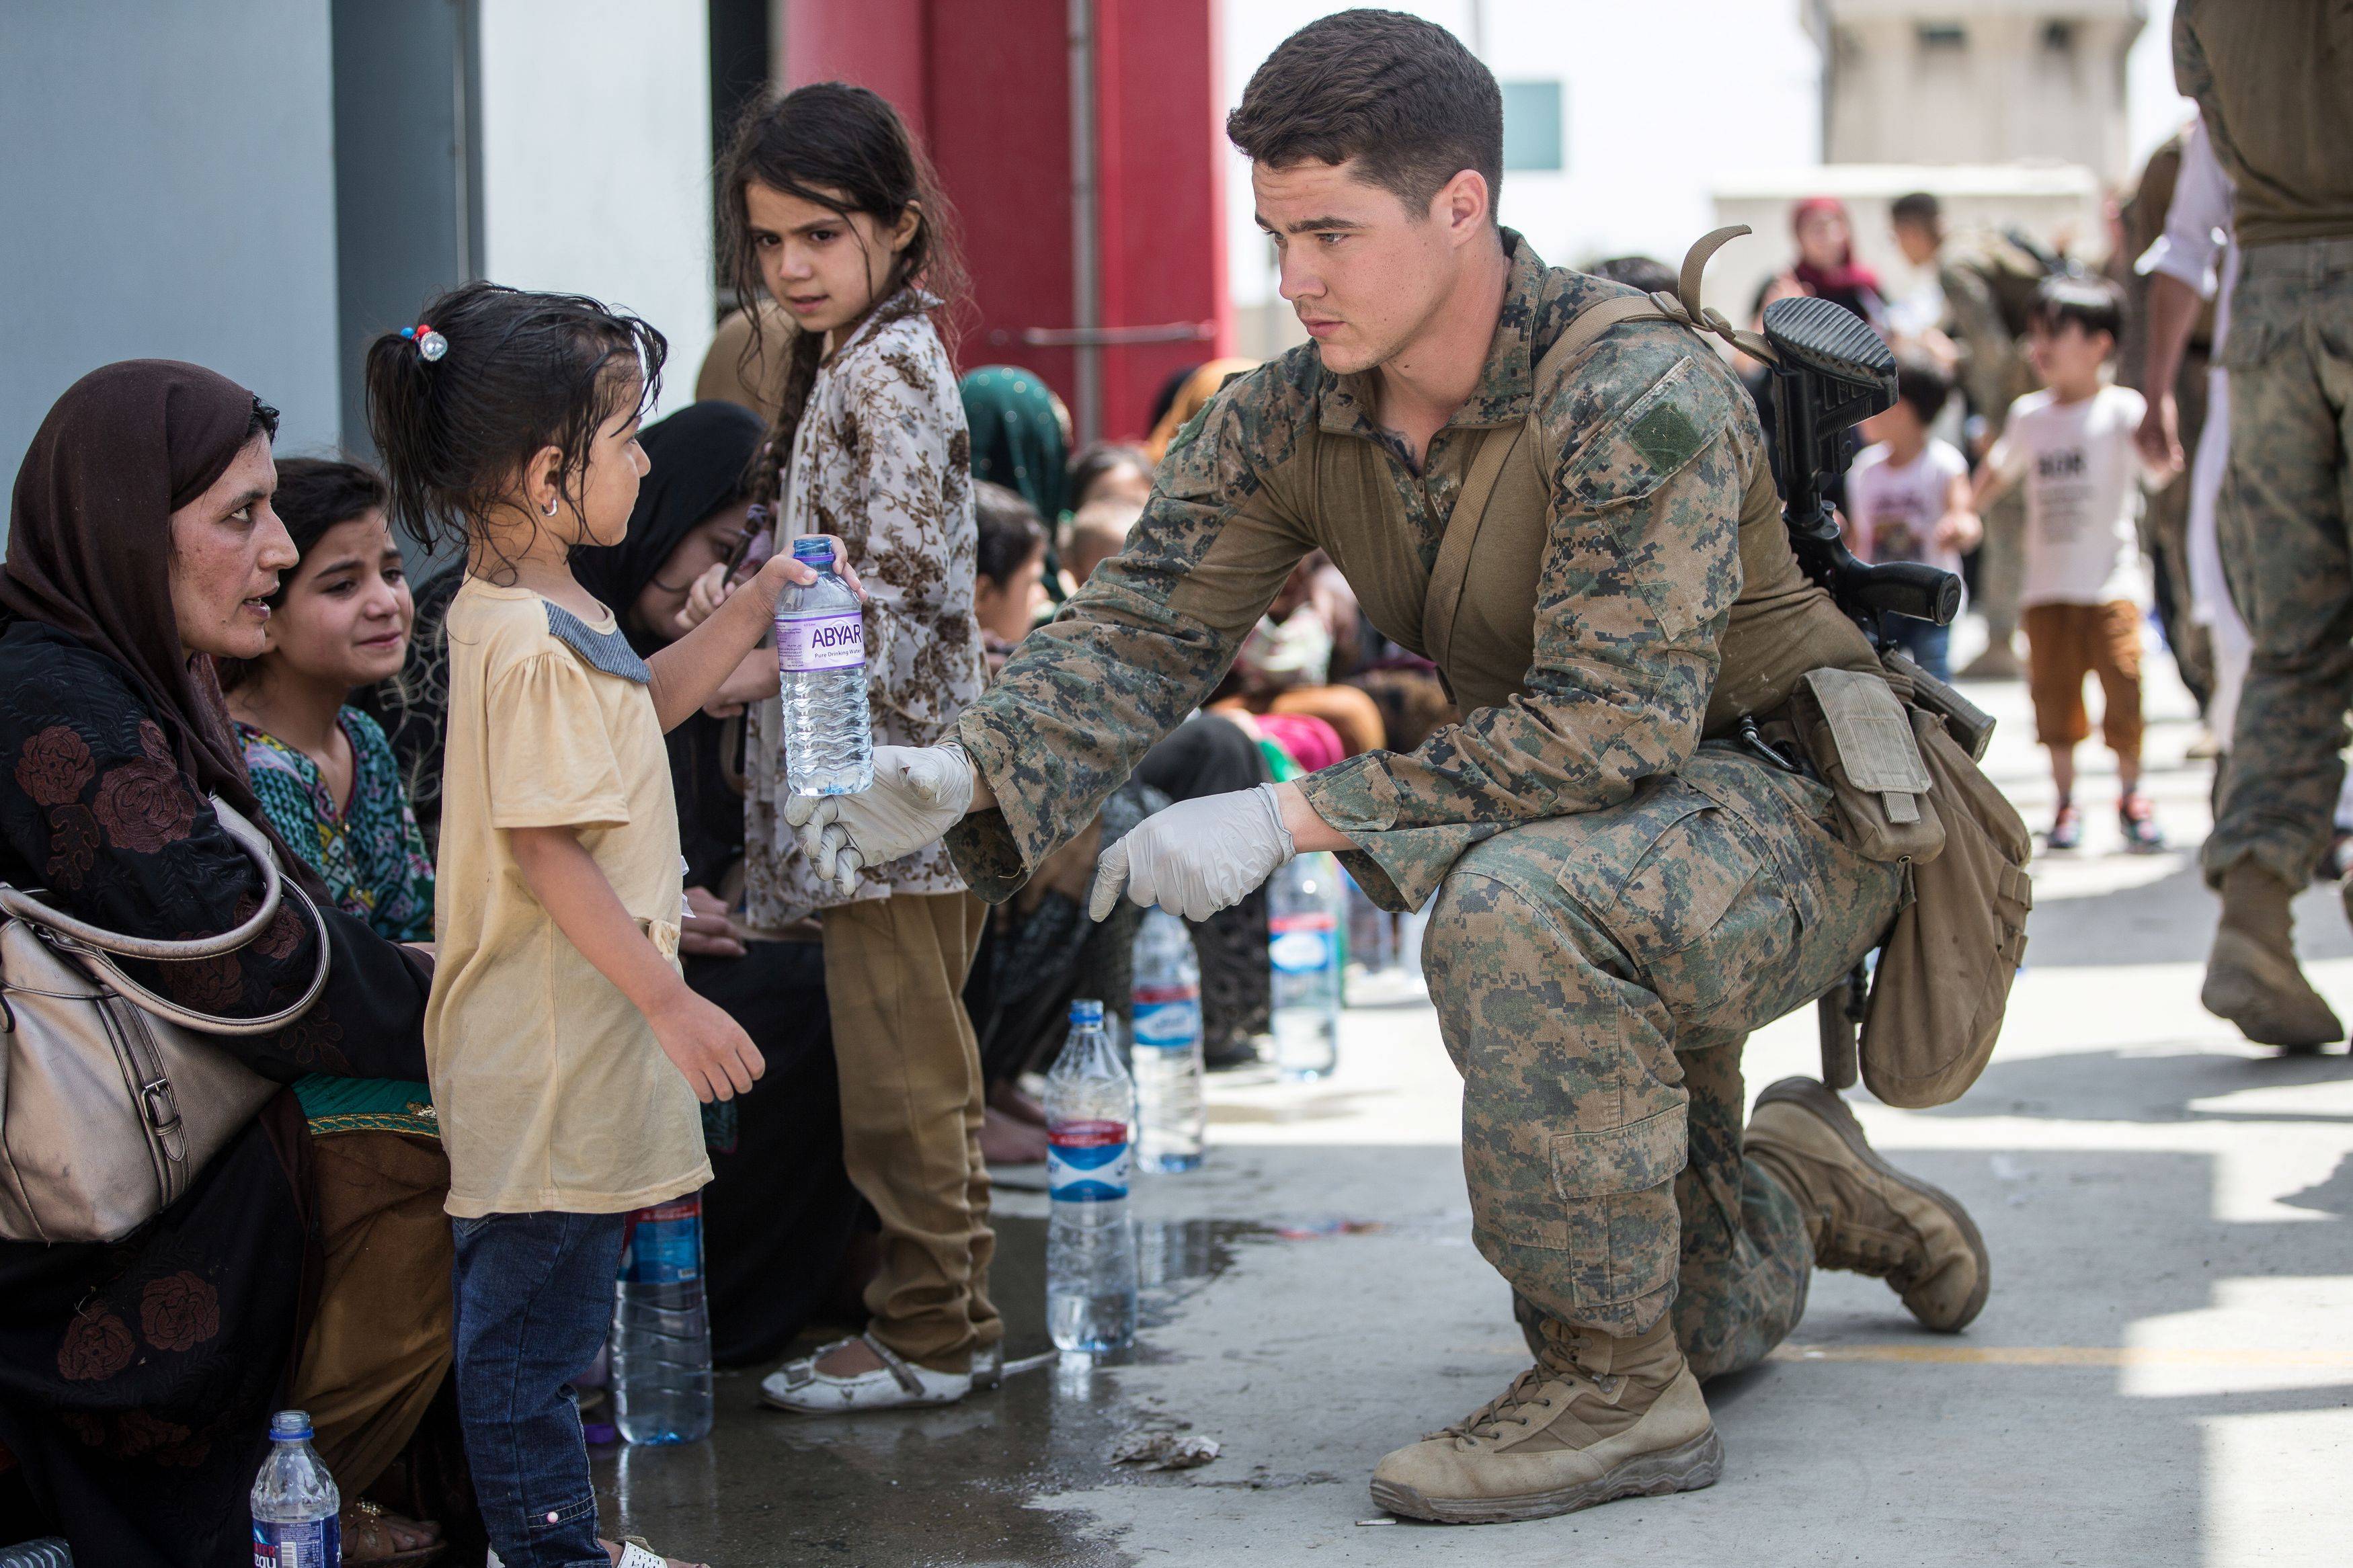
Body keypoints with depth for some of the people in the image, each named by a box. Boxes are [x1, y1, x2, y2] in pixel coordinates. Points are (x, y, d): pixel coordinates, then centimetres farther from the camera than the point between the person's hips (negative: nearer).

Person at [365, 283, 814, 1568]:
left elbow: (635, 705, 29)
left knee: (523, 1306, 18)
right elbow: (545, 848, -26)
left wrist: (749, 614, 20)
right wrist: (668, 1000, -25)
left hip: (572, 1043, 11)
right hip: (550, 1056, -11)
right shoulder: (528, 643, -23)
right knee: (536, 1307, 0)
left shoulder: (534, 610, 11)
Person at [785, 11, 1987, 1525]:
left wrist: (1299, 818, -38)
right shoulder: (1287, 421, -7)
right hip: (1613, 845, 8)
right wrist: (964, 774, -31)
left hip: (1789, 794, -8)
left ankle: (1620, 1387, -25)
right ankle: (1801, 1189, 45)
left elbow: (1616, 720, -34)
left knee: (1511, 907, -39)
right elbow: (1143, 628, -11)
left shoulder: (1636, 393, -28)